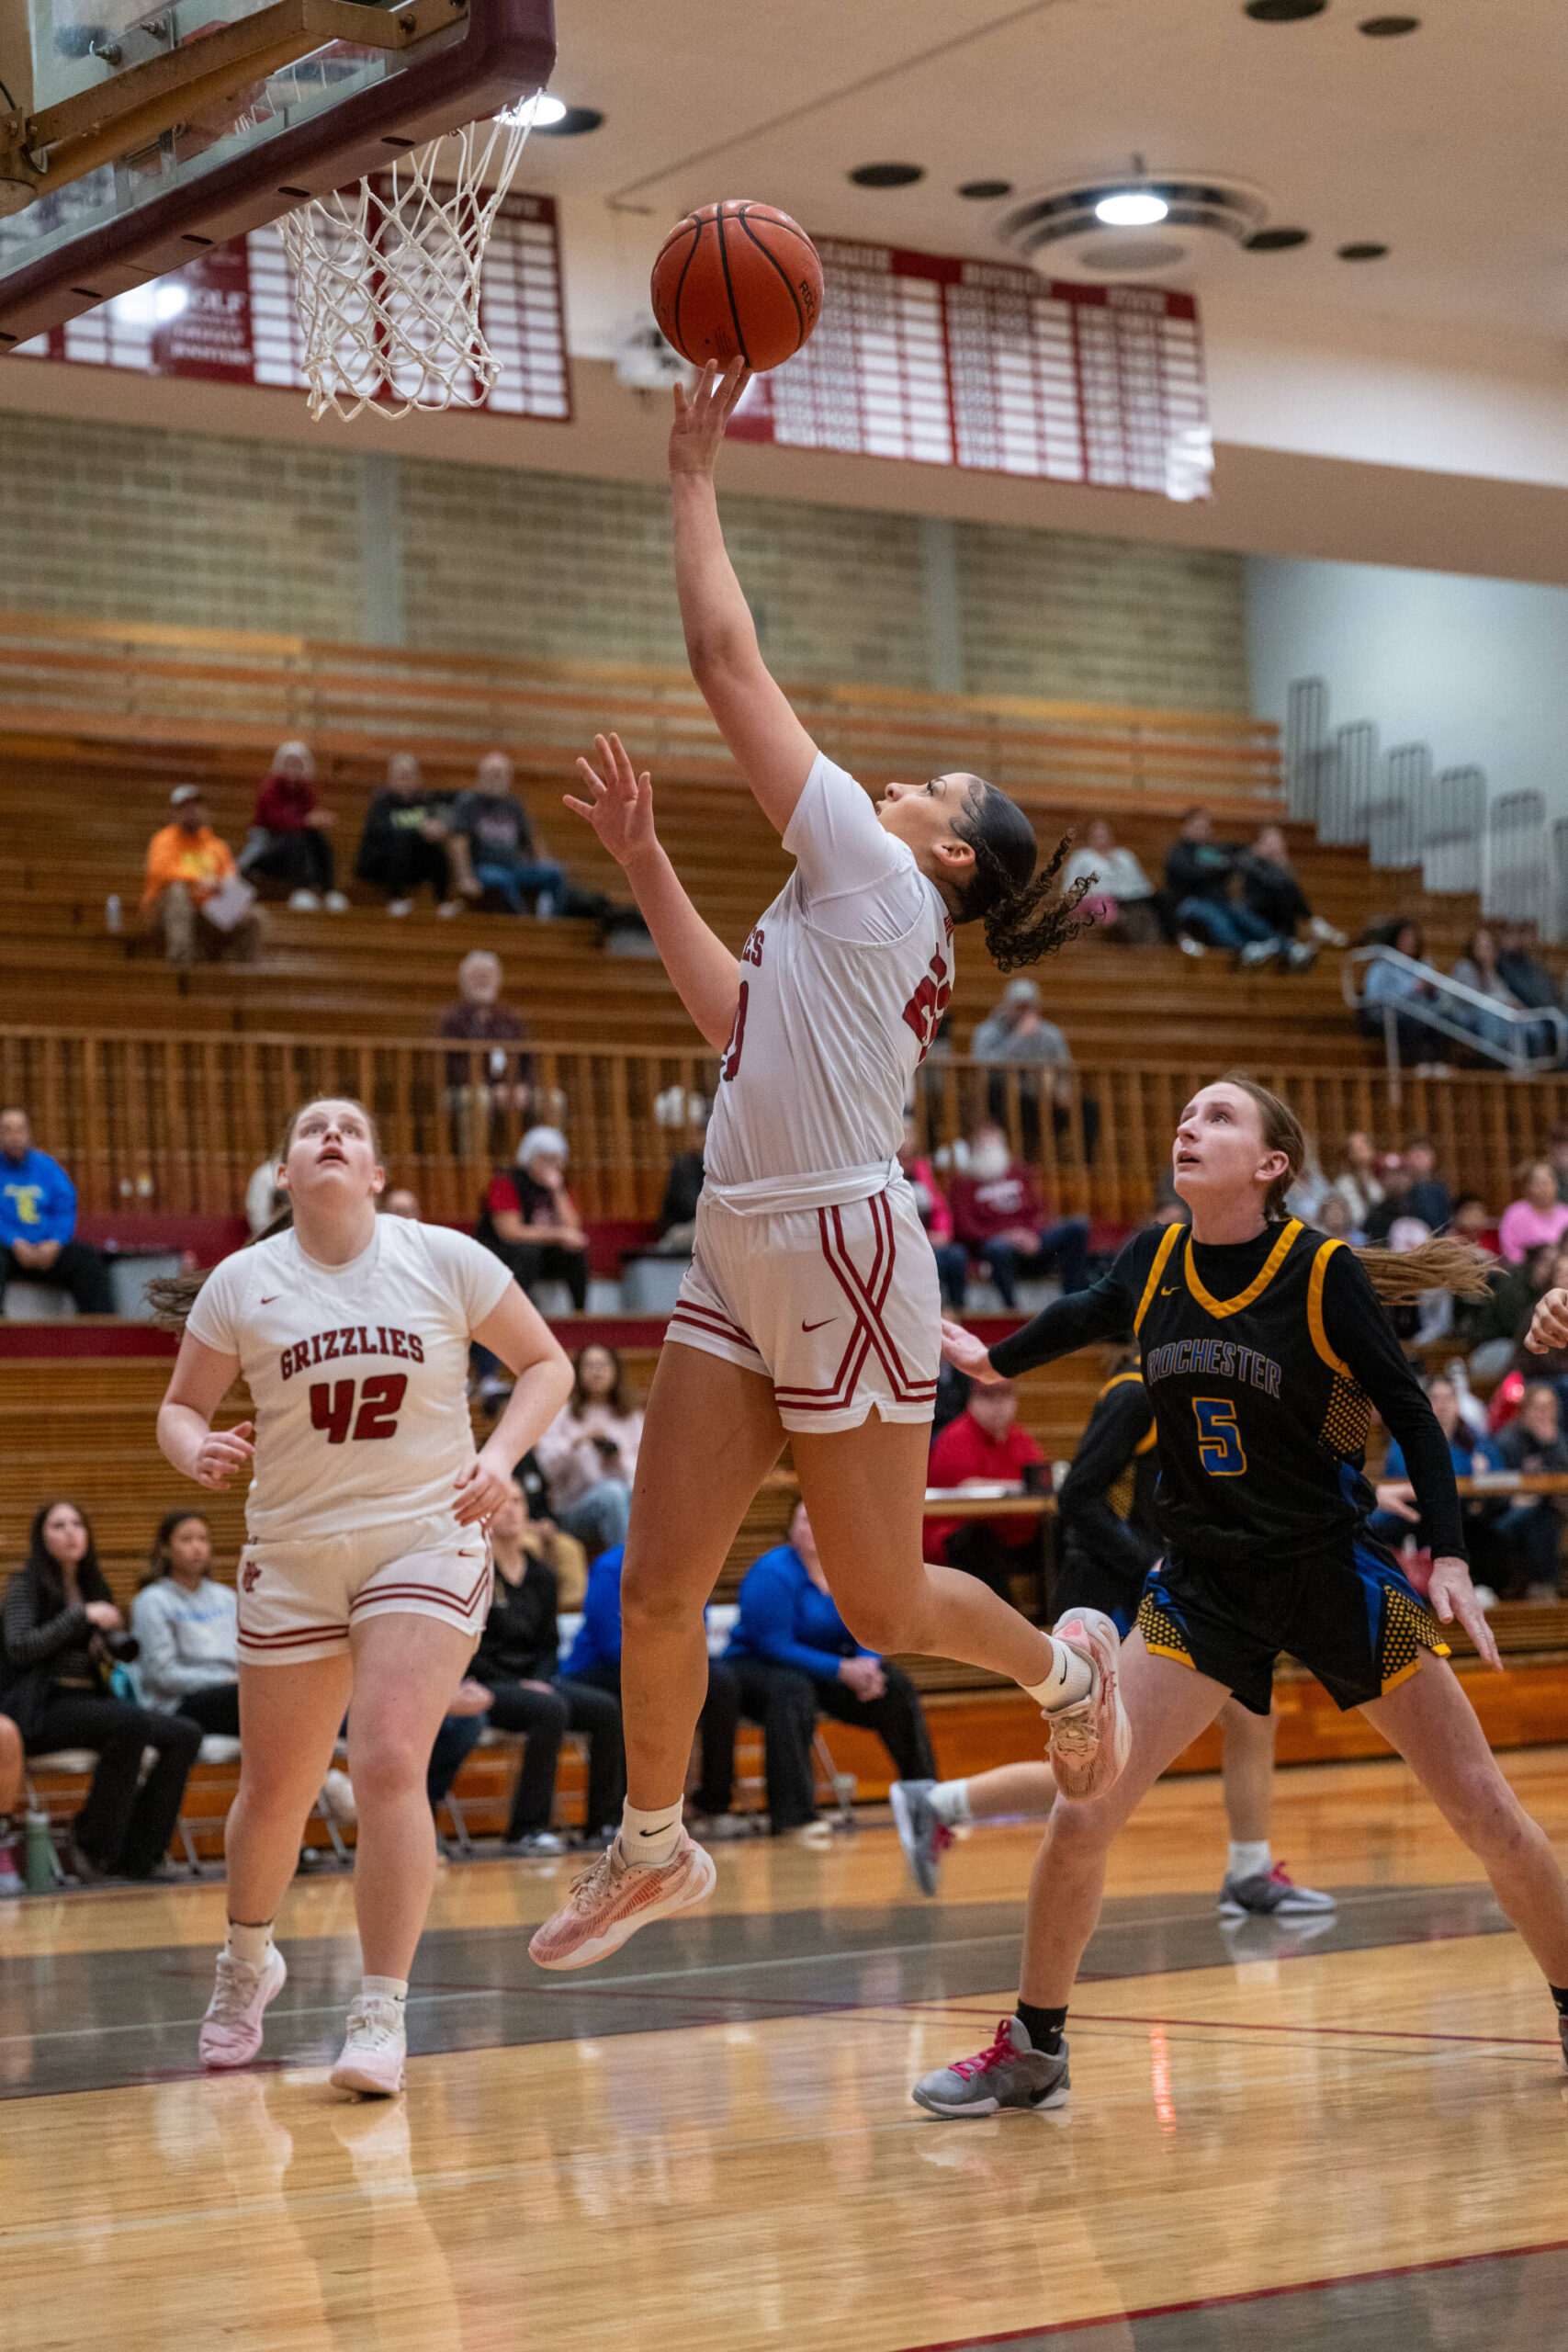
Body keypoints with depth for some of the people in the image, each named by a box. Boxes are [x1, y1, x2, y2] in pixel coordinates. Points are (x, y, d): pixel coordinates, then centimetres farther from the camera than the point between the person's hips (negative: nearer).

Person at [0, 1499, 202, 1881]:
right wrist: (82, 1616, -14)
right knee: (132, 1722, -34)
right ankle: (94, 1849, -23)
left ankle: (136, 1856, -16)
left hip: (89, 1700, 7)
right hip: (43, 1708, -7)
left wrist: (108, 1649, 4)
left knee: (185, 1734, -14)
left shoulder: (93, 1587, 20)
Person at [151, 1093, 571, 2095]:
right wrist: (199, 1451, -16)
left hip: (426, 1539, -2)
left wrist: (501, 1454, -13)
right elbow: (181, 1407, 7)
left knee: (389, 1765, -19)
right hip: (293, 1555, 2)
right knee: (276, 1789, 10)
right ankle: (248, 1959, 40)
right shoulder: (240, 1284, -2)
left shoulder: (444, 1260, -5)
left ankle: (382, 2014, -10)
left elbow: (546, 1363, 3)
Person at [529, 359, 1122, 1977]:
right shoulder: (854, 923, 18)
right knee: (656, 1584, 5)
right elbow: (739, 1017, 33)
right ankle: (655, 1846, 18)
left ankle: (1064, 1660, 30)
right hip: (744, 1263, 9)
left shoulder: (876, 874, -5)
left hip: (843, 1253, -9)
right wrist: (644, 861, 31)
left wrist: (694, 476, 4)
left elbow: (728, 661, -5)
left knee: (880, 1607, 3)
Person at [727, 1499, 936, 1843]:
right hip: (756, 1669, -7)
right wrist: (841, 1670, -29)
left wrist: (868, 1666, -21)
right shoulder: (772, 1574, -18)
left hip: (826, 1669, 7)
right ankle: (793, 1817, -46)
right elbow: (774, 1646, -24)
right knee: (792, 1690, -39)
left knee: (896, 1686, -7)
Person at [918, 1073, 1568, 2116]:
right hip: (1203, 1581, 3)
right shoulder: (1152, 1265, -3)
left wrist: (1450, 1557, -16)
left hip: (1334, 1571, -3)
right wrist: (996, 1359, 37)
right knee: (1082, 1813, -8)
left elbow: (1410, 1410, -8)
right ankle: (1034, 2049, 9)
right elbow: (1090, 1314, 20)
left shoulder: (1323, 1271, -14)